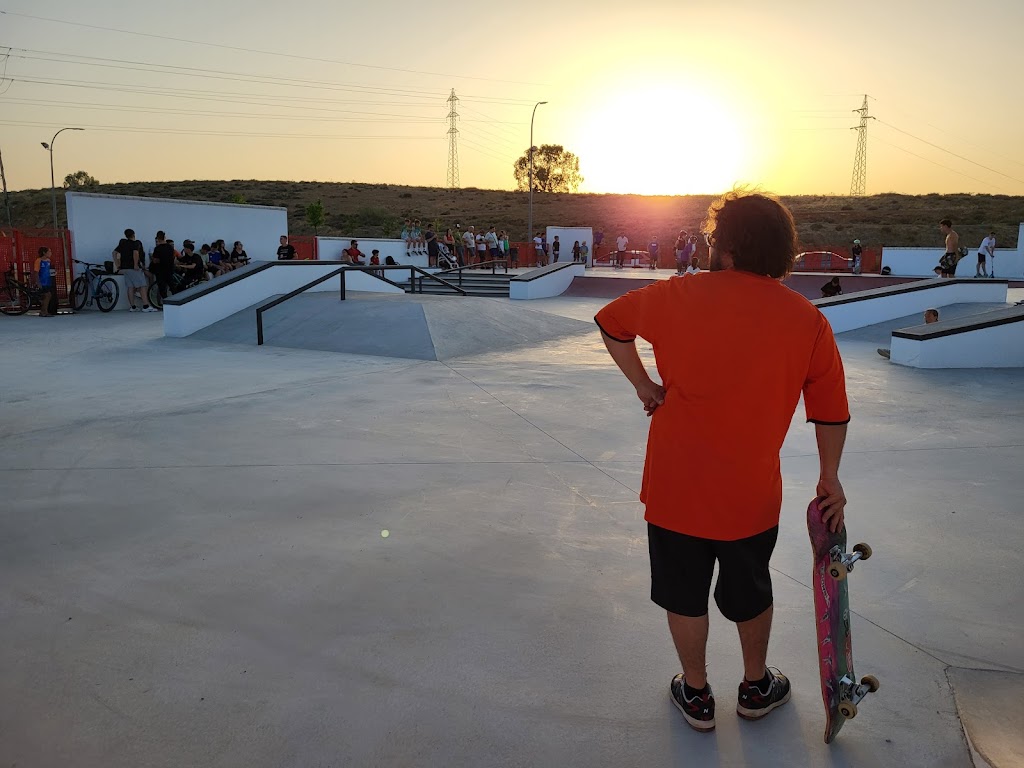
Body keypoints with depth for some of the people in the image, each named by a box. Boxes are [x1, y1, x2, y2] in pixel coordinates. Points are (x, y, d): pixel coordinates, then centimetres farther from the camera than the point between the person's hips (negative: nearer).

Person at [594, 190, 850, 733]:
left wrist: (643, 384, 11)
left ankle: (696, 695, 36)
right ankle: (756, 687, 45)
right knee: (750, 594, 24)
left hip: (675, 485, -1)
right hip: (752, 492, 2)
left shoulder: (679, 297, -10)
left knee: (684, 593, 18)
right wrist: (830, 478, 14)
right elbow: (831, 412, 1)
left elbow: (611, 322, 4)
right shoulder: (809, 320, -6)